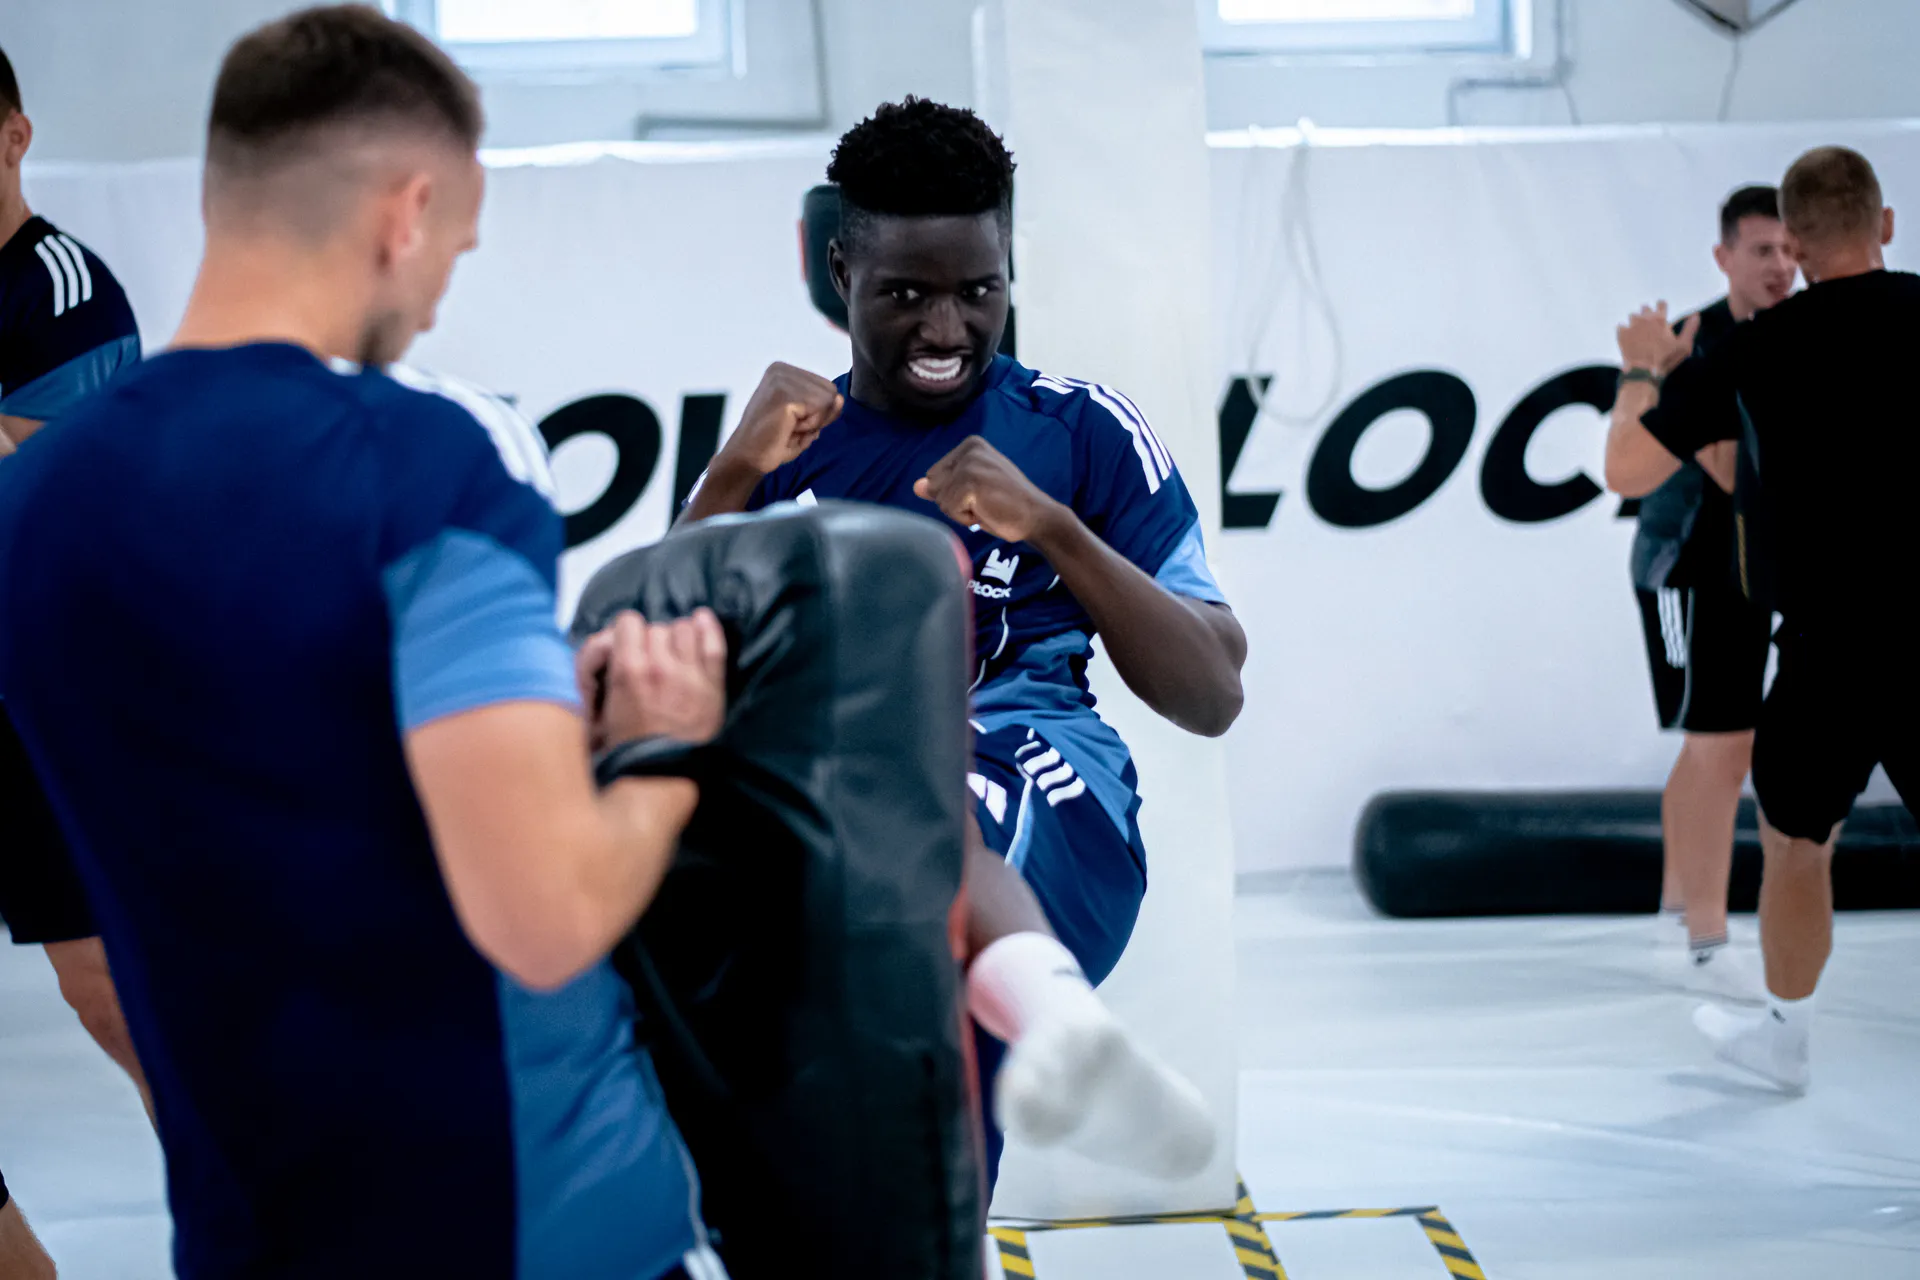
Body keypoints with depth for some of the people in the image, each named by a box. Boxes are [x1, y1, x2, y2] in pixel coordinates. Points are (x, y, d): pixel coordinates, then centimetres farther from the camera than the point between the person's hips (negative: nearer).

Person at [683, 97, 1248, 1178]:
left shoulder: (1083, 430, 12)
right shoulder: (791, 447, 20)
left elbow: (1215, 700, 5)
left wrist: (1050, 525, -7)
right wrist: (735, 471, -3)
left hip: (1049, 785, -4)